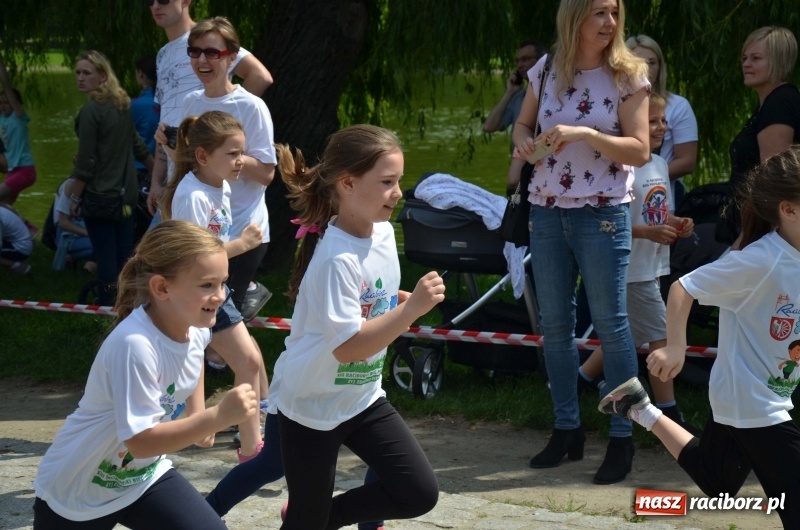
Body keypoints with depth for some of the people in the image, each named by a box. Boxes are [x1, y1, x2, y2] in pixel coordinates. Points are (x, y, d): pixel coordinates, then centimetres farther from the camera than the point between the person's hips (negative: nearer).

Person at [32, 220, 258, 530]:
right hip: (75, 493, -6)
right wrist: (218, 417, -43)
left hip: (145, 476, 6)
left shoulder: (195, 329, -10)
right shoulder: (134, 345, -34)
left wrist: (198, 414, 5)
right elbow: (141, 440, -37)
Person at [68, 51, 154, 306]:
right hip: (125, 194, 8)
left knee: (106, 257, -2)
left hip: (99, 196, -8)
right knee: (124, 255, 12)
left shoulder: (91, 111, -17)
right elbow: (136, 145, 17)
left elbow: (86, 163, -17)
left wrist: (75, 198, -8)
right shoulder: (122, 105, 6)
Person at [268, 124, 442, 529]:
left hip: (362, 397, 7)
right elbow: (348, 347, -31)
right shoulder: (337, 258, -27)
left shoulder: (383, 232, -2)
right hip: (311, 405, -7)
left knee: (420, 494, 1)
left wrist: (408, 303, -2)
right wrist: (412, 309, -35)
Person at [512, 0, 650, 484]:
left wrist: (584, 134, -22)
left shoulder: (628, 76, -6)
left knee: (611, 325, -4)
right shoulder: (547, 70, 4)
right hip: (547, 211, 4)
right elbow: (523, 123, 17)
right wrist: (524, 141, -6)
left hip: (603, 213, -4)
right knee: (555, 324, 9)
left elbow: (641, 150, -10)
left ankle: (622, 439, 3)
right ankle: (567, 430, 20)